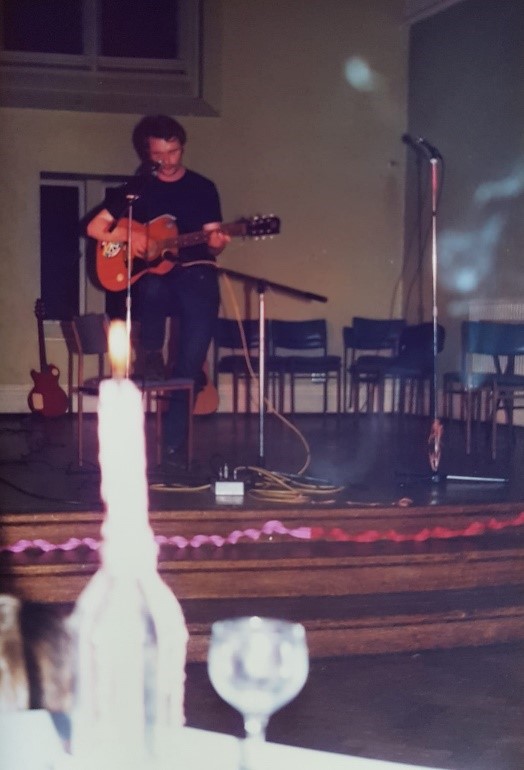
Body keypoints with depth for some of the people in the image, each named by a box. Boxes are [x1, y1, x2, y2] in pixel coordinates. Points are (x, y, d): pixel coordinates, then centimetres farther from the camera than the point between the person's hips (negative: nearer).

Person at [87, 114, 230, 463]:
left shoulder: (203, 188, 8)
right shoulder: (137, 188, 9)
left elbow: (211, 240, 4)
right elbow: (95, 228, 8)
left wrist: (216, 243, -21)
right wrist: (129, 235, -10)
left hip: (197, 274, 0)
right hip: (155, 274, 0)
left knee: (192, 361, -10)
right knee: (152, 290, -39)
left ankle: (173, 444, -1)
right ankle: (151, 359, -12)